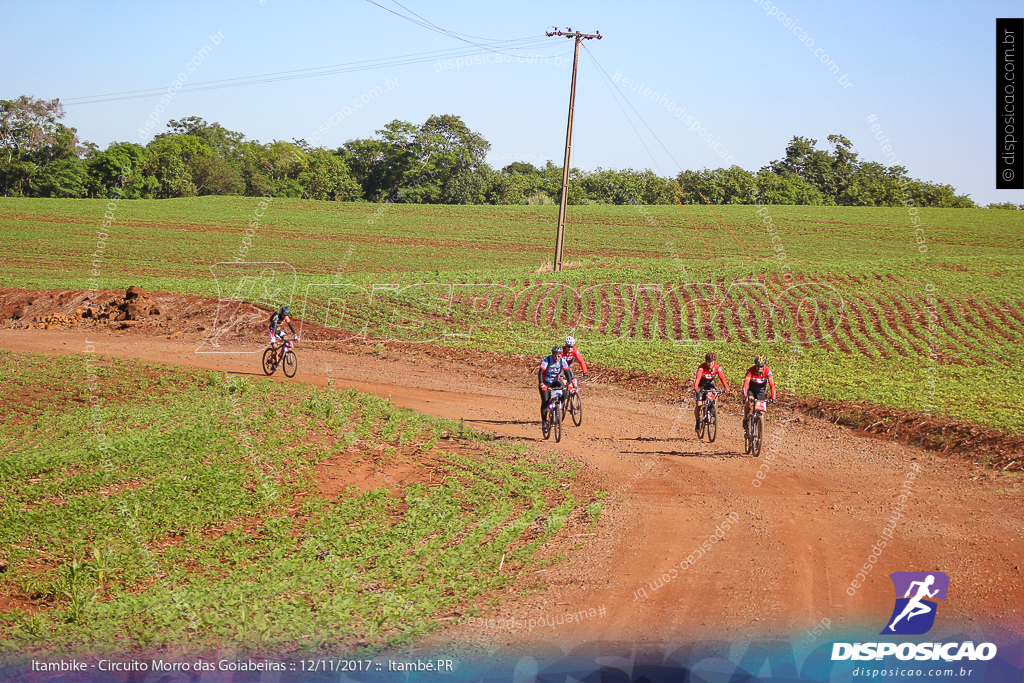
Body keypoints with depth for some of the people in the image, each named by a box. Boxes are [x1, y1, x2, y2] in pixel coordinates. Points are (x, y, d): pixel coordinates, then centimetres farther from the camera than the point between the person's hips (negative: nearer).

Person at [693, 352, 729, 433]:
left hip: (710, 384, 2)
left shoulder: (717, 368, -22)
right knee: (699, 404, -14)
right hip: (701, 386, -2)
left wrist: (726, 387, -49)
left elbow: (722, 378, -32)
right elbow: (698, 378, -42)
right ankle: (697, 422, 7)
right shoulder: (702, 367, -29)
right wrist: (695, 387, -60)